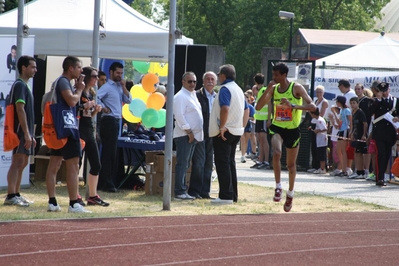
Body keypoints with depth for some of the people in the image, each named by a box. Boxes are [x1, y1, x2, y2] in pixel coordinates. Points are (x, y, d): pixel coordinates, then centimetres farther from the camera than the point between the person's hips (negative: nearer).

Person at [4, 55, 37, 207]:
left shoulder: (25, 86, 19)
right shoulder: (20, 85, -12)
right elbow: (20, 109, -20)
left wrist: (31, 135, 22)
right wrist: (26, 133, -24)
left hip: (25, 132, 10)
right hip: (21, 131, -10)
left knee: (23, 162, 12)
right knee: (18, 162, -12)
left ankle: (16, 195, 15)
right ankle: (11, 196, -15)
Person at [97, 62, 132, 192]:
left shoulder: (119, 87, 15)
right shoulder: (107, 87, -10)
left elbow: (128, 100, 10)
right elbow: (96, 97, -24)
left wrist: (124, 87, 2)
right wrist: (103, 108, -15)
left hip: (116, 122, 9)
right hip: (109, 121, -9)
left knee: (110, 153, 12)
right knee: (109, 153, -9)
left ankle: (103, 182, 17)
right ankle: (107, 184, -8)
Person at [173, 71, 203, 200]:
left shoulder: (193, 95, 18)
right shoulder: (180, 97, -11)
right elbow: (179, 116, -18)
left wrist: (192, 133, 14)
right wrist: (189, 131, -19)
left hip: (192, 135, 10)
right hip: (184, 135, -10)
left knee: (186, 164, 11)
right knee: (182, 164, -10)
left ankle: (183, 191, 15)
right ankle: (179, 192, -12)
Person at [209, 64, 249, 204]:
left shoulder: (225, 89, -14)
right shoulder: (238, 89, 16)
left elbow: (225, 109, -28)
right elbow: (246, 110, 21)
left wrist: (222, 126, -22)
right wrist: (242, 126, 20)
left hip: (223, 133, -9)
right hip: (236, 132, 9)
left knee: (222, 164, -7)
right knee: (230, 163, 15)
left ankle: (226, 196, -10)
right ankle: (233, 195, 17)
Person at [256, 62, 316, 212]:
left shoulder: (296, 88, -11)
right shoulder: (274, 88, 1)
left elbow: (312, 106, -19)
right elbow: (258, 107, -4)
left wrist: (293, 105, -31)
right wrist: (268, 90, -15)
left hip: (292, 130, -2)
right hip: (277, 128, 2)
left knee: (291, 164, 10)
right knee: (276, 153, -26)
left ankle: (290, 193, 28)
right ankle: (278, 187, -16)